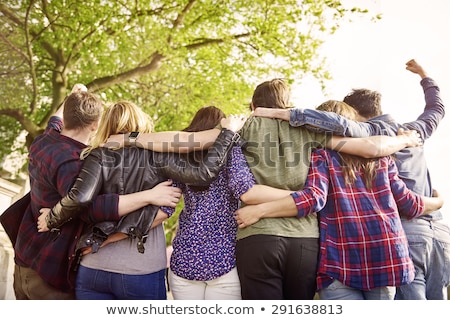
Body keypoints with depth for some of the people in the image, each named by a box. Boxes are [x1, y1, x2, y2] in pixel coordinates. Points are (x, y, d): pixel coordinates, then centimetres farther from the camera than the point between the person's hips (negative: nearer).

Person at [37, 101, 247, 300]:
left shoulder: (99, 157, -2)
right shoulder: (156, 156, -5)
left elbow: (79, 197, -18)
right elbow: (204, 173, -14)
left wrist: (51, 221, -1)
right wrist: (229, 132, -4)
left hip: (92, 270, 2)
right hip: (143, 272, -1)